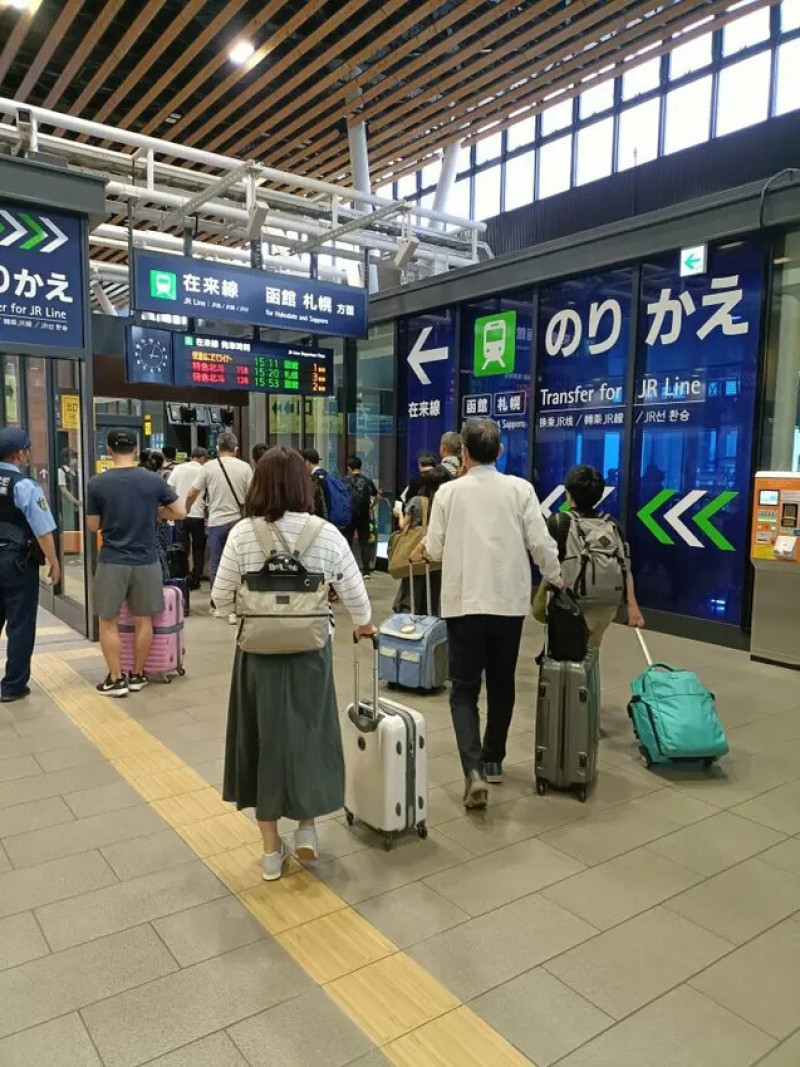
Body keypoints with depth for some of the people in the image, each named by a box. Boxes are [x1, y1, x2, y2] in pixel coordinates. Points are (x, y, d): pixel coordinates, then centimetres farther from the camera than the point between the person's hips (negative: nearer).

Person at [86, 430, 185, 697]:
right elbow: (181, 513, 2)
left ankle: (115, 679, 14)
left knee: (108, 621, 11)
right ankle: (137, 675, 23)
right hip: (146, 560, 2)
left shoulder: (97, 483, -7)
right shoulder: (154, 480, -4)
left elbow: (93, 526, 0)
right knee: (143, 620, 13)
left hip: (112, 561, -1)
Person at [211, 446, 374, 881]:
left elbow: (221, 597, -2)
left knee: (264, 738, 13)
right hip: (310, 652, 0)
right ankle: (307, 826, 30)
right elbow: (354, 593, 0)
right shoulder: (326, 534, -8)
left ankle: (271, 849, 24)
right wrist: (364, 625, 20)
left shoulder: (242, 534, -8)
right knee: (308, 733, 19)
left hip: (258, 653, 0)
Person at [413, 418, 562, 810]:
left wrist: (422, 550, 24)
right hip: (509, 600, 2)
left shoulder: (449, 491, -3)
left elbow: (435, 548, 1)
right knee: (501, 684, 18)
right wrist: (557, 580, 14)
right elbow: (540, 543, -3)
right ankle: (493, 760, 29)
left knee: (464, 689, 4)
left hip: (464, 601, -1)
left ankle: (474, 770, -12)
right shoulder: (520, 489, -2)